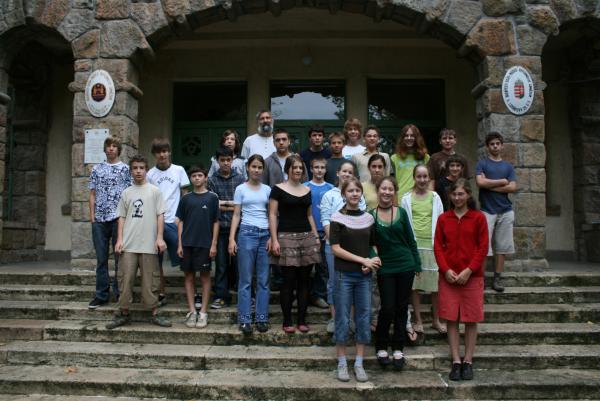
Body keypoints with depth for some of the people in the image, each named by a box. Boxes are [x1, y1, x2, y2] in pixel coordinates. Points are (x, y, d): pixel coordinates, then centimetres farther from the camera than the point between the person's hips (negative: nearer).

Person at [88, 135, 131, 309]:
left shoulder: (125, 169, 5)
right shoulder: (97, 169, 13)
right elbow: (93, 194, 12)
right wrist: (92, 215, 3)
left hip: (119, 217, -3)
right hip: (100, 218, 3)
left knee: (120, 256, 1)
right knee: (101, 258, 7)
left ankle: (120, 293, 9)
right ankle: (101, 295, 14)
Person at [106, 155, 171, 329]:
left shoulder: (154, 191, 5)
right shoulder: (126, 193, 11)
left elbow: (160, 215, 2)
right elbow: (122, 217, 12)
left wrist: (159, 237, -7)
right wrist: (119, 239, 2)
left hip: (148, 244, -2)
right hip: (128, 244, 2)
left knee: (150, 279, 3)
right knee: (125, 278, 3)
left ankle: (154, 313, 12)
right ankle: (124, 313, 14)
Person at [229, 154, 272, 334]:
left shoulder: (267, 189, 11)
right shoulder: (241, 189, 5)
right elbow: (236, 215, 3)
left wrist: (272, 237, -1)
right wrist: (231, 239, -5)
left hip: (265, 234, 2)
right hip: (247, 233, -2)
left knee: (264, 280, 5)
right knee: (245, 279, 1)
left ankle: (262, 318, 12)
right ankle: (244, 319, 7)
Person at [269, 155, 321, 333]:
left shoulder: (307, 190, 14)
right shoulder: (278, 189, 0)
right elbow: (272, 215, -3)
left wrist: (316, 236, 12)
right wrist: (274, 240, -11)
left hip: (307, 238, 5)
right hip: (286, 237, -4)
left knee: (304, 281, 6)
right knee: (288, 281, -3)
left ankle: (302, 320, 15)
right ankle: (287, 321, 9)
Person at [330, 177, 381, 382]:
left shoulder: (368, 218, 6)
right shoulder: (338, 217, -6)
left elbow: (373, 246, 14)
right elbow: (336, 249, -11)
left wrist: (372, 262, -7)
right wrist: (363, 259, -15)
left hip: (364, 276, 4)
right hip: (343, 275, -4)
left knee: (364, 319, 7)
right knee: (343, 319, 3)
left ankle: (359, 363, 19)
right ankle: (342, 363, 17)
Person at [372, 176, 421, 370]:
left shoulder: (401, 213, 2)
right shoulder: (370, 215, -2)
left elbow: (411, 240, 7)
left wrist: (417, 265, 6)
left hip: (405, 266, 2)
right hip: (385, 268, -2)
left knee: (402, 308, 9)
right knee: (388, 308, -1)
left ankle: (398, 348, 23)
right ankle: (381, 347, 19)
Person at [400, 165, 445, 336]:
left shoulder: (435, 197, 7)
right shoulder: (406, 198, 4)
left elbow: (440, 221, 9)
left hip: (432, 245, 1)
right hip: (413, 245, -1)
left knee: (436, 283, 4)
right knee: (414, 283, 5)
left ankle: (435, 320, 19)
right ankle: (418, 320, 16)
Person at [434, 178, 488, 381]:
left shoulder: (478, 218, 0)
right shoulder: (443, 218, 6)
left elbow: (483, 247, -3)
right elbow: (438, 246, 4)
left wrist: (469, 270, -12)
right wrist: (446, 270, -9)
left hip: (472, 275, -1)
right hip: (448, 276, 2)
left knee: (471, 320, 5)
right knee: (451, 319, 3)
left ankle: (468, 362, 16)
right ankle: (456, 361, 12)